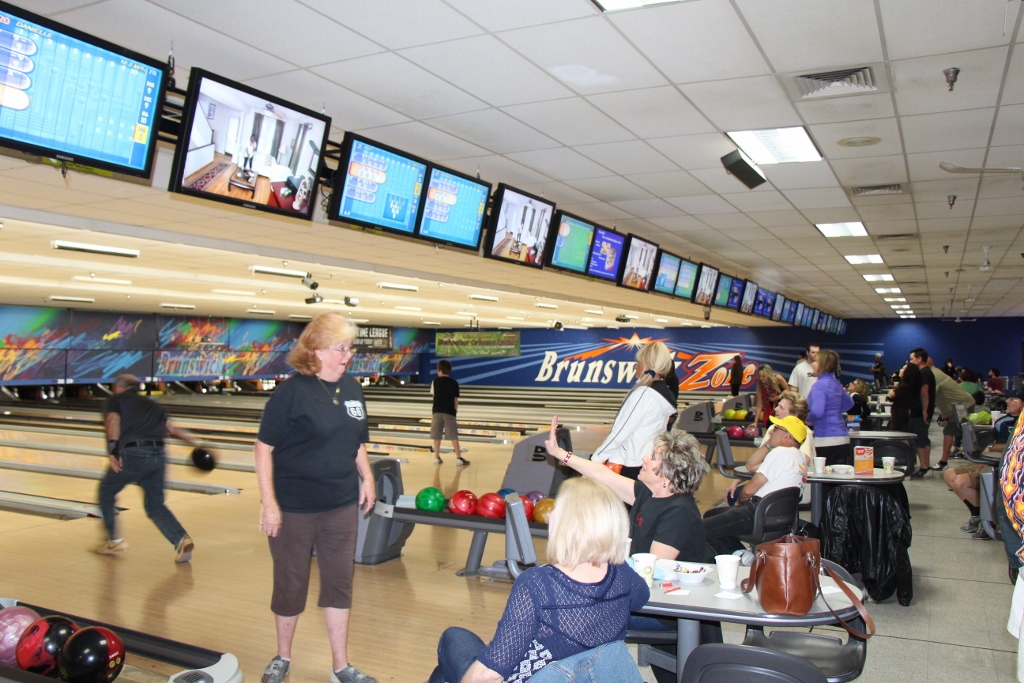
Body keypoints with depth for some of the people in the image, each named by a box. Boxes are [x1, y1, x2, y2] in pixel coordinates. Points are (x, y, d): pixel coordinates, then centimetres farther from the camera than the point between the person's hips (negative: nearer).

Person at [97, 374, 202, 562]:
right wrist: (197, 443, 17)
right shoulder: (152, 405, 27)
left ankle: (115, 541, 28)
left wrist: (113, 449, -17)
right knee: (155, 505, 12)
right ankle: (182, 540, -11)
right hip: (158, 456, 5)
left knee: (107, 490, 23)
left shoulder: (116, 400, 14)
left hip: (133, 455, -5)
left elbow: (113, 420, -7)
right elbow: (173, 428, 16)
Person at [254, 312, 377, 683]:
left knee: (339, 582, 11)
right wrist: (268, 503, -16)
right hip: (294, 509, -5)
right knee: (290, 583, 11)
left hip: (341, 506, 5)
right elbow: (264, 447, -14)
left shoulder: (352, 388, 3)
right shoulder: (292, 391, -15)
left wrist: (366, 478, 7)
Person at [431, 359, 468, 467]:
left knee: (437, 435, 8)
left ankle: (437, 457, 11)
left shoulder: (435, 382, 0)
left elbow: (434, 395, 8)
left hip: (437, 411, 0)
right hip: (449, 412, 0)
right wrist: (455, 410, 12)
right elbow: (455, 400, 2)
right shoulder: (454, 383, 2)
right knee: (454, 436, -1)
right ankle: (459, 458, -4)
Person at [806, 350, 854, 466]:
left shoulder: (820, 385, -13)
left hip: (827, 440, -8)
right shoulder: (836, 383, 12)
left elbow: (817, 412, -25)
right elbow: (849, 403, 29)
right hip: (843, 438, 8)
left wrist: (807, 418, -5)